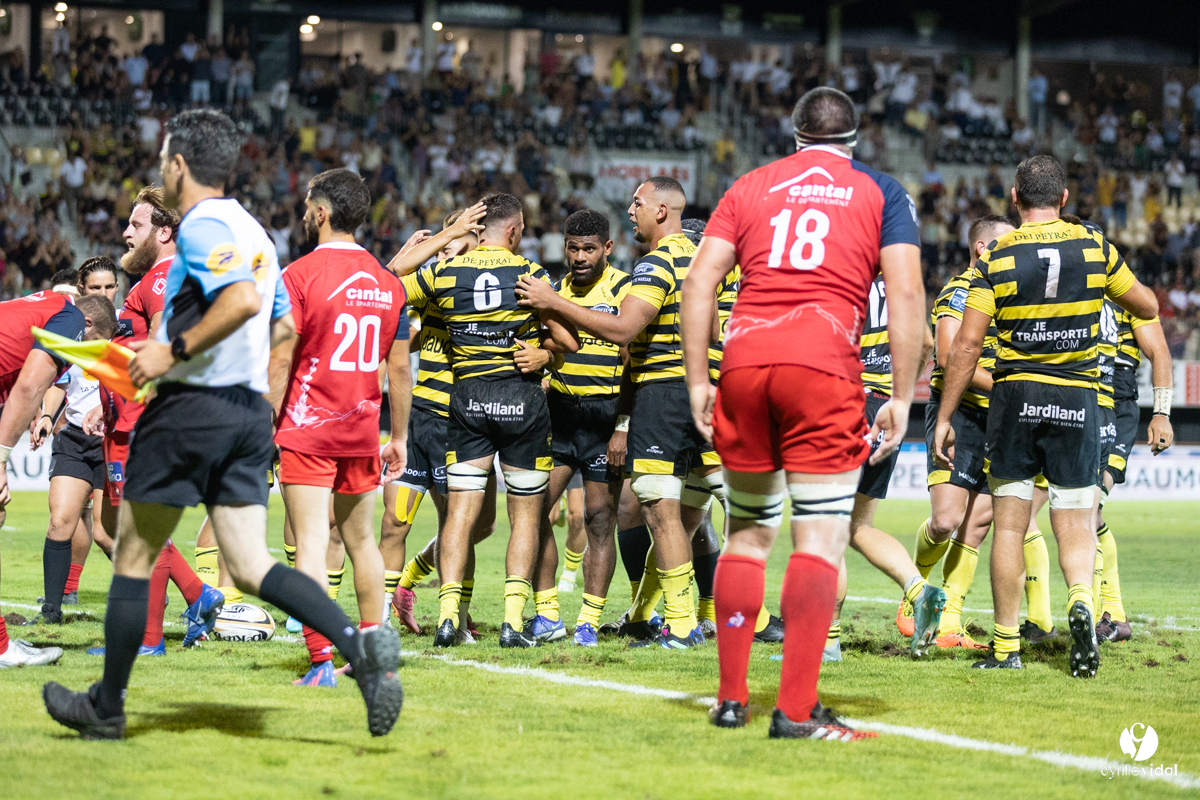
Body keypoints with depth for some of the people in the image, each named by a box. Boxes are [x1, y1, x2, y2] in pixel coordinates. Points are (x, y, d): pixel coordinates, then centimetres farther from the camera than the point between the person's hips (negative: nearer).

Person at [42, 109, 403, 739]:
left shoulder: (202, 225, -12)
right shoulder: (250, 231, 16)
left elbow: (243, 300, -27)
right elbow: (283, 323, 23)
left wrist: (174, 351, -19)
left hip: (191, 405, -8)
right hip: (250, 410, 8)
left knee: (132, 557, 7)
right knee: (250, 566, 2)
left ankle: (107, 706, 15)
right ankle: (363, 646, -19)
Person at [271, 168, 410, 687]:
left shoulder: (299, 275, -9)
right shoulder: (387, 283, 7)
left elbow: (280, 361, -13)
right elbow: (399, 369, 11)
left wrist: (264, 429, -8)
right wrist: (399, 438, 18)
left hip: (306, 430, -5)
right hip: (361, 433, 5)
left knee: (311, 542, -7)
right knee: (361, 541, 17)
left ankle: (321, 661, -15)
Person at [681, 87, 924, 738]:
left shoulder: (750, 187, 19)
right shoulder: (881, 194, 14)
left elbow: (699, 283, 9)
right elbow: (906, 296, 2)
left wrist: (698, 382, 11)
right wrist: (901, 397, 3)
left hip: (744, 359, 3)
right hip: (823, 361, -3)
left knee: (748, 532, 15)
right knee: (820, 537, -3)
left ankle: (731, 698, 18)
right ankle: (795, 709, -11)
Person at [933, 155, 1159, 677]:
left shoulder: (996, 258, -5)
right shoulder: (1095, 249, 0)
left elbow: (966, 345, -7)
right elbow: (1148, 307, 12)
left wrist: (944, 418, -1)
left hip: (1015, 396, -1)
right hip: (1077, 399, 1)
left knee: (1009, 526, 7)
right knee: (1075, 526, 6)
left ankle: (1007, 646, 8)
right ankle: (1081, 598, -24)